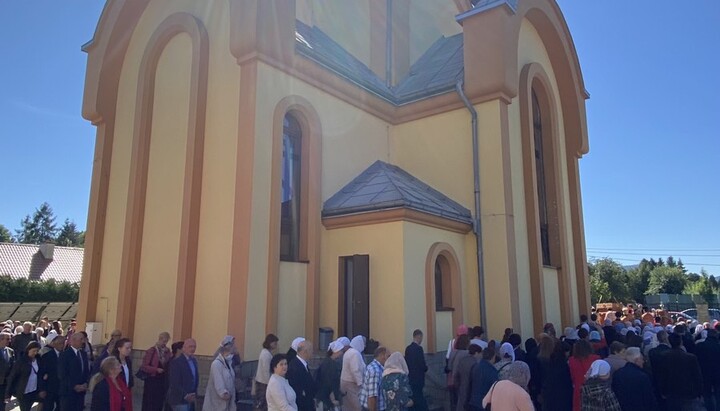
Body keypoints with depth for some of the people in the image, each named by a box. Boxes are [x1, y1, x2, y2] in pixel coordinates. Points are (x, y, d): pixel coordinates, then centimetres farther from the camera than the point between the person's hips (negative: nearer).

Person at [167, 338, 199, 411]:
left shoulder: (194, 360, 11)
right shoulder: (176, 362, -13)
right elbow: (174, 383, -17)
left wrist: (194, 394, 3)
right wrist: (185, 395, -20)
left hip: (190, 399, 8)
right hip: (180, 399, -8)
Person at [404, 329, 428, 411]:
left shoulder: (408, 348, 6)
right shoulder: (419, 348, -17)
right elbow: (423, 365, -18)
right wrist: (426, 367, 2)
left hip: (409, 378, 8)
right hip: (417, 380, -8)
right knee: (420, 403, -1)